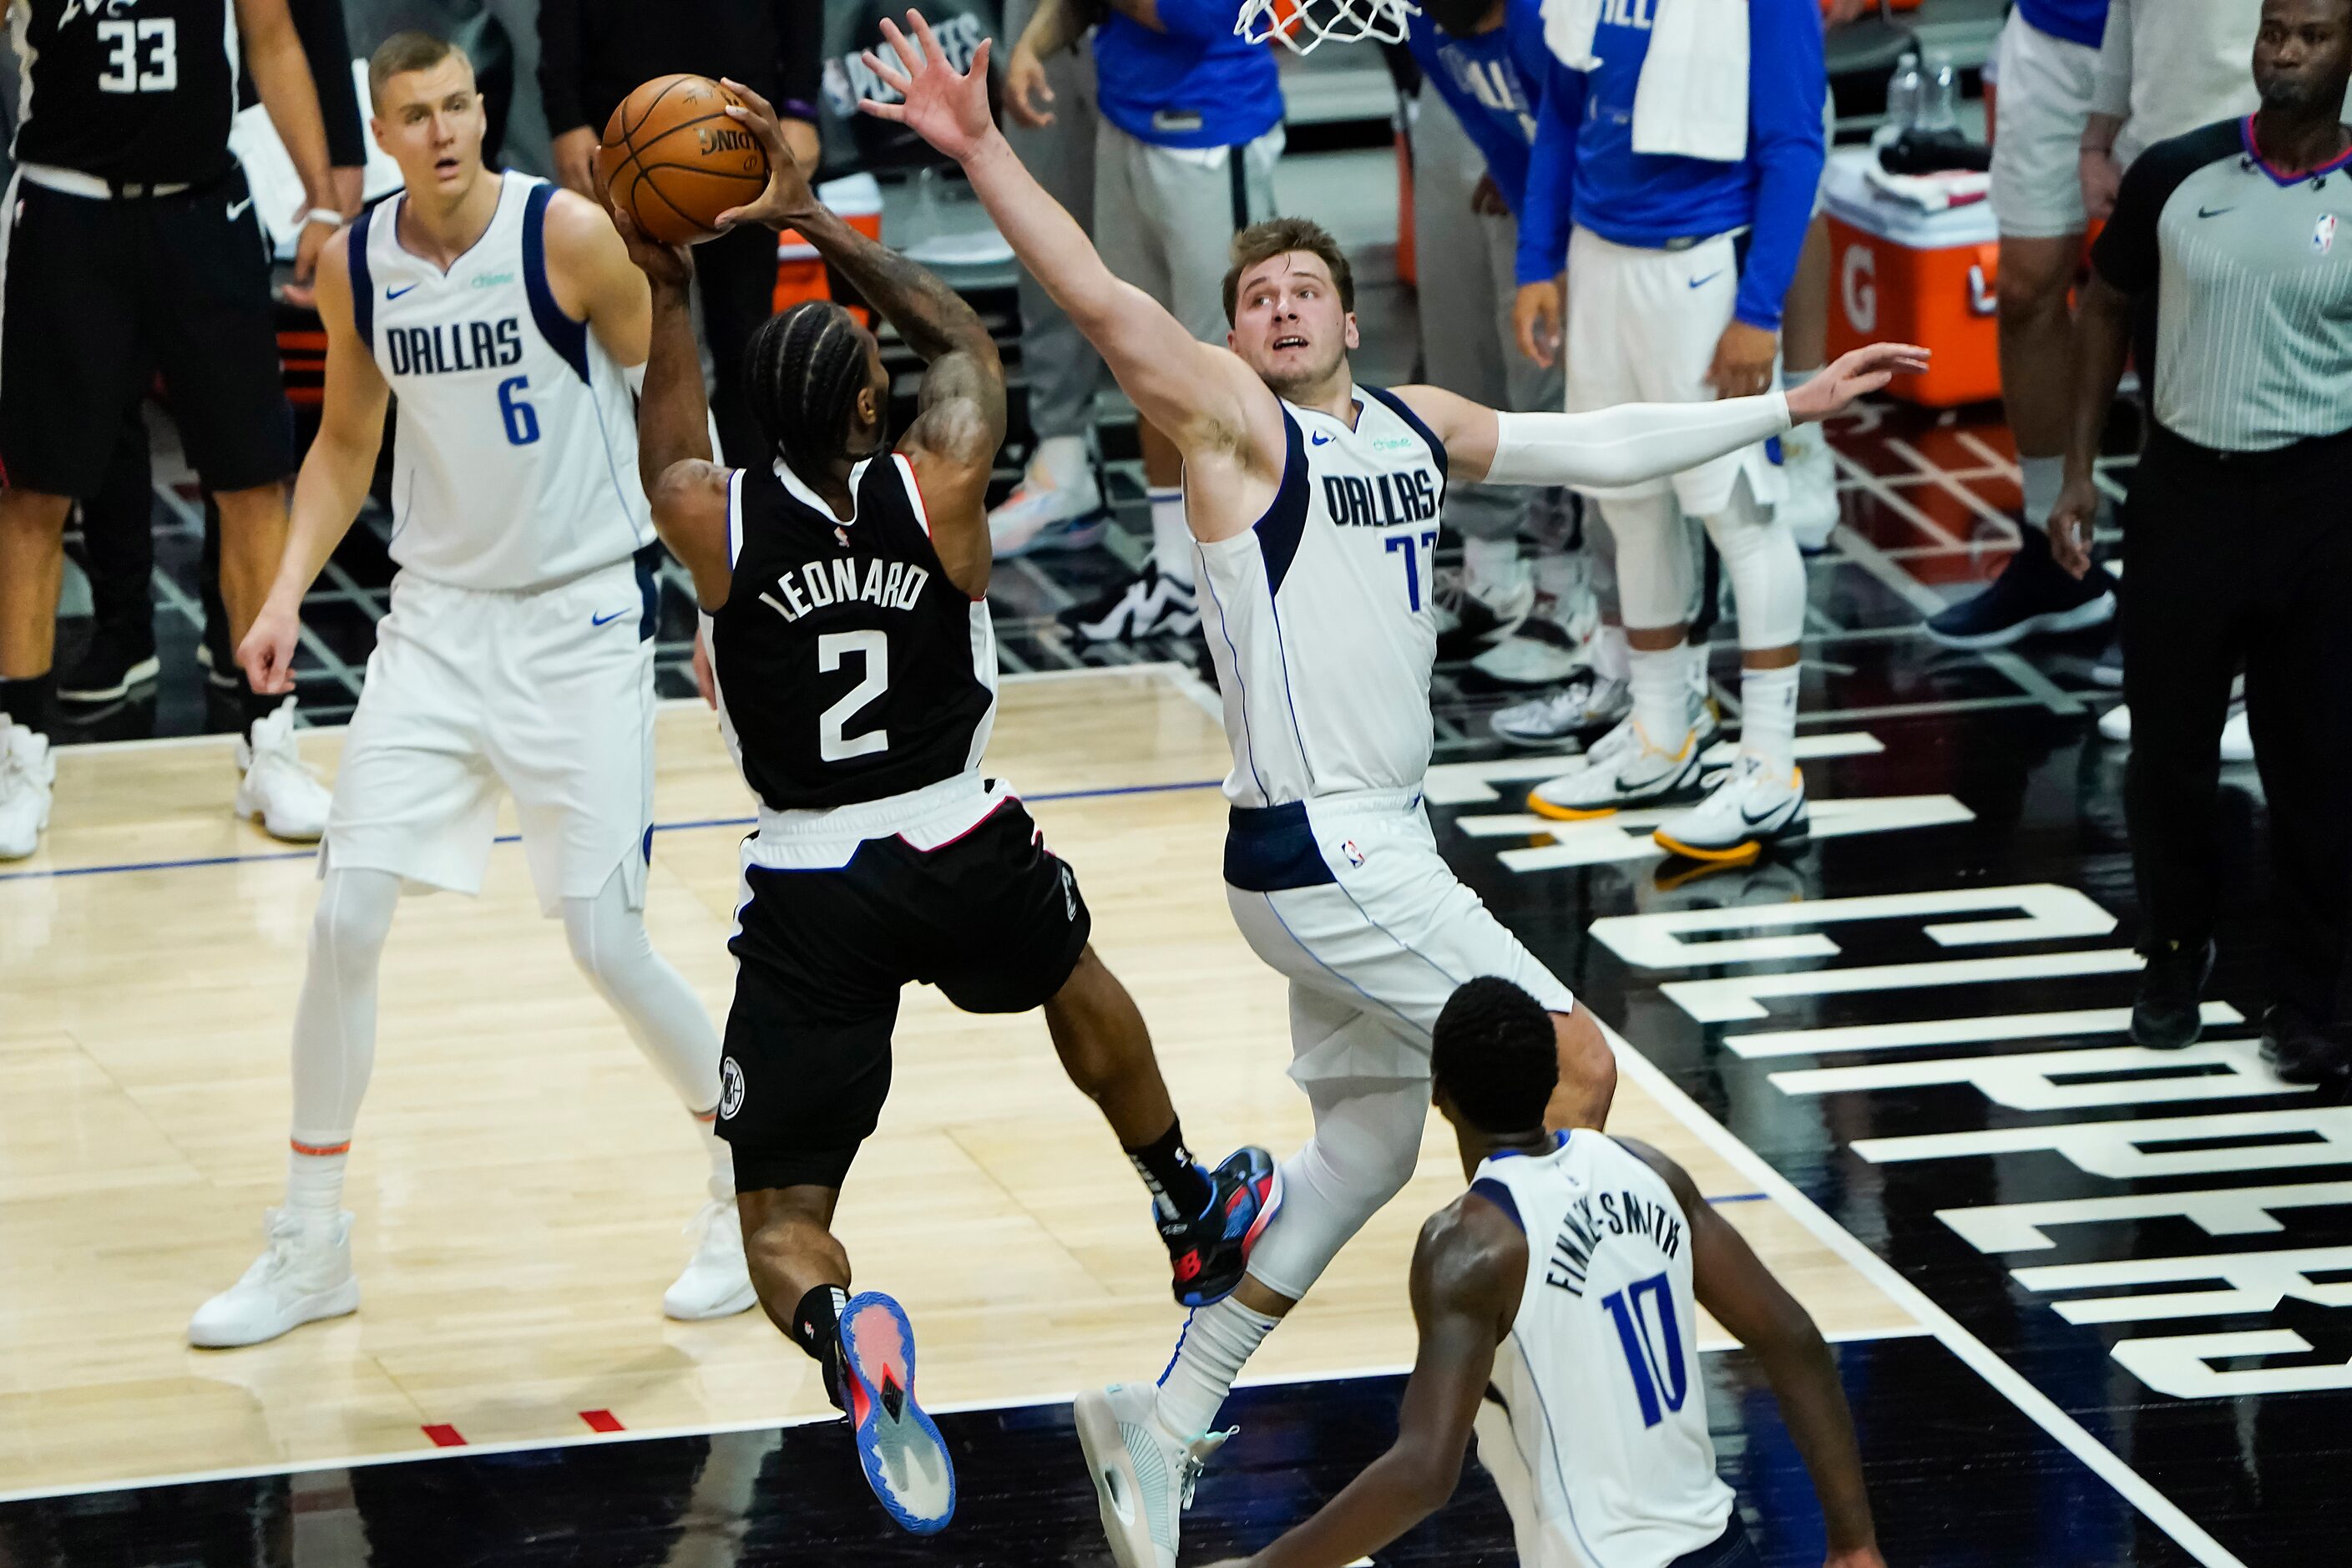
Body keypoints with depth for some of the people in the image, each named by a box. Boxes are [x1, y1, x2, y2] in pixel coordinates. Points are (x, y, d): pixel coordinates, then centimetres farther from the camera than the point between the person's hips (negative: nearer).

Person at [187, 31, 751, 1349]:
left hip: (583, 617, -4)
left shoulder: (571, 236, -15)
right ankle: (312, 1244, 8)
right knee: (347, 918, -4)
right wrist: (290, 588, 1)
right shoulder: (354, 265, 0)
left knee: (608, 944, -7)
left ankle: (754, 1191, 16)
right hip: (439, 615, 4)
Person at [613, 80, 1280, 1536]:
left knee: (781, 1214, 3)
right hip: (965, 854, 1)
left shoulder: (715, 521, -10)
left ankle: (837, 1327, -32)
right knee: (1077, 983, 37)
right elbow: (966, 340, 11)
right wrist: (817, 221, 11)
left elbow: (669, 443, 17)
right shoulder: (939, 489, -11)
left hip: (810, 894, -1)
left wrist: (668, 287, 19)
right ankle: (1200, 1215, 54)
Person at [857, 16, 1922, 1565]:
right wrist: (982, 153, -34)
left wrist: (1785, 407, 22)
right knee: (1574, 1062, -6)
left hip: (1380, 842, 9)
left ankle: (1166, 1425, 20)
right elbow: (1106, 303, -23)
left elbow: (1600, 446, 20)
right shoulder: (1238, 430, -10)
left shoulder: (1417, 428, 12)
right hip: (1318, 852, -9)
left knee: (1365, 1144, 16)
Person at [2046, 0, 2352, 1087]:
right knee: (2167, 742, 11)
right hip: (2183, 485, 2)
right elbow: (2109, 307, 11)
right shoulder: (2176, 177, -1)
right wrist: (2079, 474, 8)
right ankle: (2175, 957, 31)